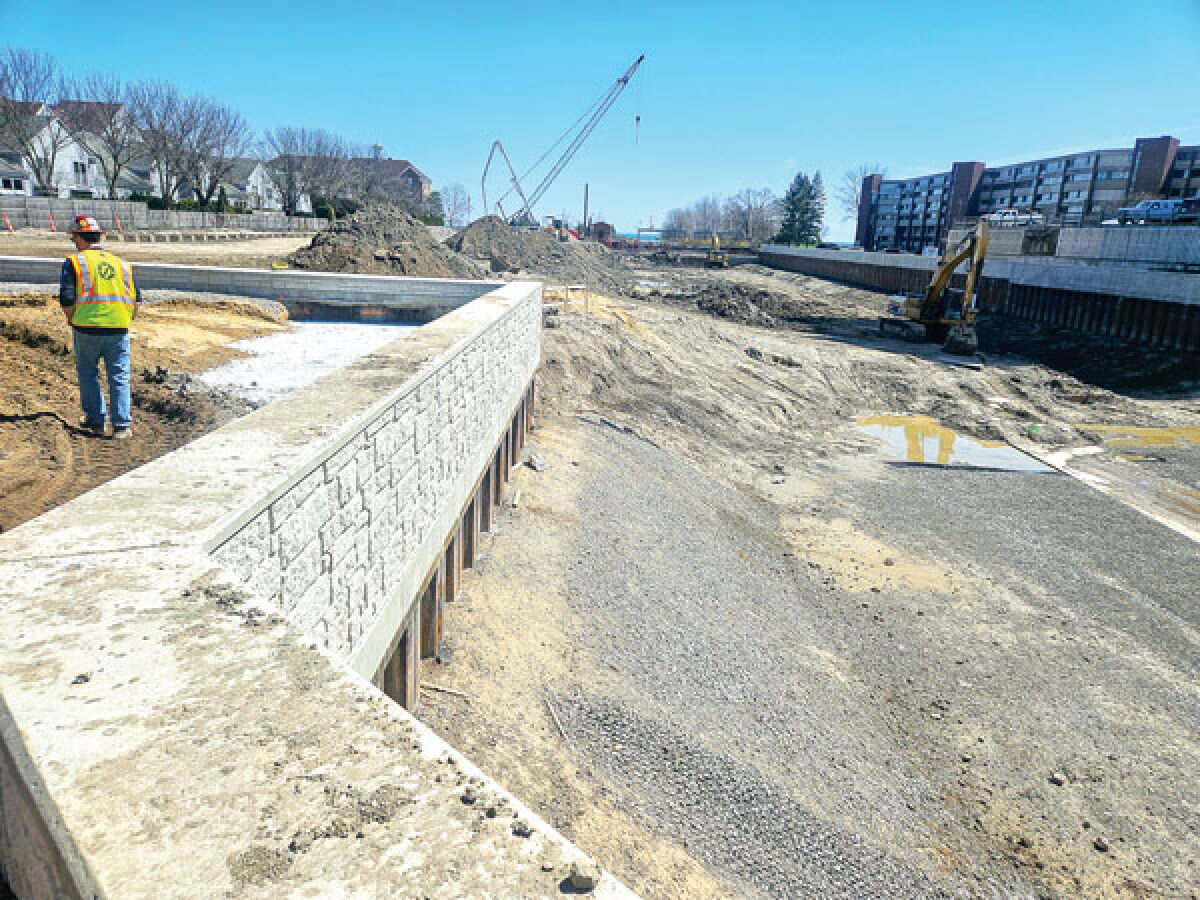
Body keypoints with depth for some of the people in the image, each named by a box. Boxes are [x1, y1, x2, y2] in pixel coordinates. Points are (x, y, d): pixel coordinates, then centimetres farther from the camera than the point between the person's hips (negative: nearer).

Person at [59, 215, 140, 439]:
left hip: (87, 329, -2)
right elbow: (136, 301, 9)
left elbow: (66, 301, -5)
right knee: (119, 378, 6)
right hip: (118, 331, 2)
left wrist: (72, 321, 13)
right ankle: (122, 425, 2)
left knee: (88, 375, 14)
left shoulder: (74, 262, 0)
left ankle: (95, 421, 17)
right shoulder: (121, 263, 12)